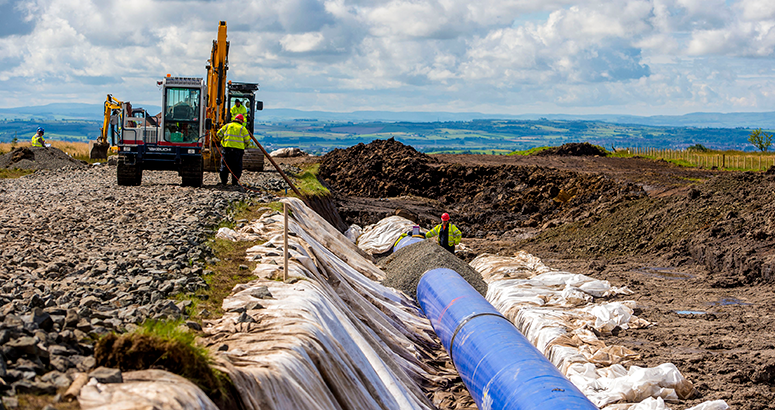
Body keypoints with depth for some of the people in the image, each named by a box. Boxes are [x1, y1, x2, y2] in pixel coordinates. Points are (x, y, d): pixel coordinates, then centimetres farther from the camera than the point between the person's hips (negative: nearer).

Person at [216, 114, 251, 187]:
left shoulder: (227, 126, 12)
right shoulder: (242, 128, 7)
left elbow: (219, 133, 14)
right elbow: (247, 140, 6)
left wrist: (222, 140, 30)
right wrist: (244, 146, 23)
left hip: (227, 147, 2)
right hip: (238, 149, -2)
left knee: (225, 165, 8)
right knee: (236, 166, 5)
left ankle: (223, 181, 7)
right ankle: (235, 181, 1)